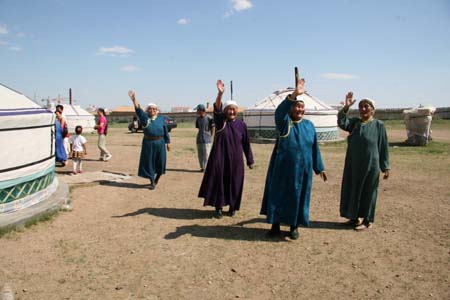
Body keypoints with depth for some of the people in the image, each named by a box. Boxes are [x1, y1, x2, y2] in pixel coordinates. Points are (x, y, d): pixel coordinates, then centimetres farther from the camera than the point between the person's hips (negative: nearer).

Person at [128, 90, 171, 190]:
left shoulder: (161, 119, 4)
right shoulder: (144, 118, 0)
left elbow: (166, 131, 7)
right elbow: (138, 110, -17)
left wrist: (168, 142, 5)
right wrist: (134, 100, -33)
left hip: (160, 143, 1)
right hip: (148, 144, 0)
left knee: (160, 163, 7)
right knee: (149, 162, 5)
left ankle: (156, 180, 32)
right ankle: (152, 182, 20)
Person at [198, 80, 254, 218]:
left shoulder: (241, 125, 1)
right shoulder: (220, 121, -4)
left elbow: (246, 144, 6)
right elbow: (217, 109, -24)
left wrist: (250, 160, 8)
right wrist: (220, 93, -40)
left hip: (235, 160, 1)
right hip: (220, 158, -1)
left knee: (234, 183, 8)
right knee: (219, 181, 3)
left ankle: (232, 207, 25)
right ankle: (218, 208, 16)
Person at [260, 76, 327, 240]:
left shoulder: (309, 125, 7)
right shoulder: (284, 122, -4)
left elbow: (314, 148, 11)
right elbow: (280, 111, -28)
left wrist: (319, 168, 11)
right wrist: (294, 95, -40)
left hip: (302, 169, 2)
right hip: (282, 168, -2)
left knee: (298, 196, 9)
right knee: (278, 194, 5)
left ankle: (294, 226, 25)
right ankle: (275, 225, 20)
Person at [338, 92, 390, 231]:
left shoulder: (378, 125, -2)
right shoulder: (354, 122, 7)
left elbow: (384, 147, -2)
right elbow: (341, 122, -14)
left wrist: (385, 167, -5)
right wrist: (346, 107, -28)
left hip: (370, 165, -4)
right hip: (353, 164, 4)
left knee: (368, 192, 4)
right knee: (352, 190, 11)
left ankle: (367, 220, 16)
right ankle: (354, 217, 26)